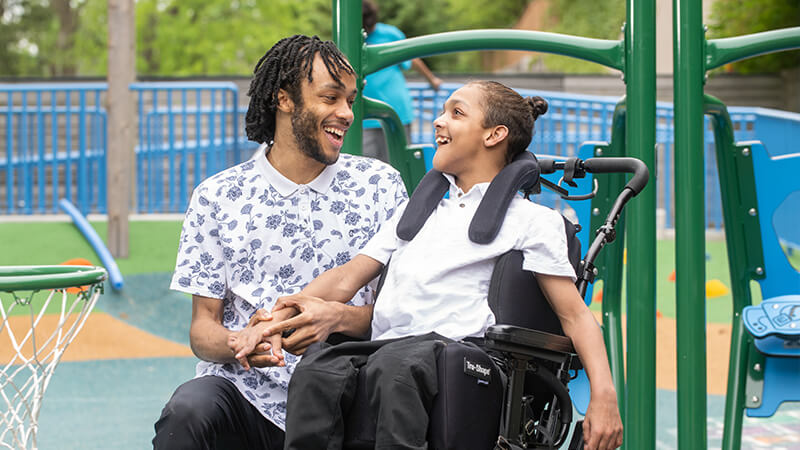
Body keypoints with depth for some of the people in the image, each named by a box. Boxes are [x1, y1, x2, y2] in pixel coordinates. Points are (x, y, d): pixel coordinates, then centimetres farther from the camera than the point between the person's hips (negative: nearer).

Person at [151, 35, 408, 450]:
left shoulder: (379, 186, 10)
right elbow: (203, 326, 8)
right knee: (188, 408, -34)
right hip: (245, 390, 0)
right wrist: (236, 343, -18)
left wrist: (339, 318, -18)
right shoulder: (217, 197, 8)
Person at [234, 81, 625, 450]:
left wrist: (604, 396, -7)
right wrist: (276, 319, 11)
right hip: (381, 347, 5)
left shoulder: (530, 220, 16)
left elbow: (575, 315, 9)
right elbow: (346, 278, 28)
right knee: (315, 374, -30)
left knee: (394, 366, -39)